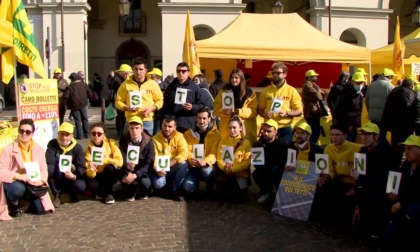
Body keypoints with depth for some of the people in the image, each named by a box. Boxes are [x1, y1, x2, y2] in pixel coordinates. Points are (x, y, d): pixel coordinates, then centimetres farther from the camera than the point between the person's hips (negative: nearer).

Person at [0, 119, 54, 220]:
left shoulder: (39, 149, 0)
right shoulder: (9, 149, -13)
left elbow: (44, 170, 0)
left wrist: (39, 180, -22)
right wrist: (20, 176, -32)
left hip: (31, 184, 3)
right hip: (12, 182, -3)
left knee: (42, 209, -14)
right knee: (18, 188, -39)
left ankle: (27, 199, 22)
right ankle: (14, 205, -2)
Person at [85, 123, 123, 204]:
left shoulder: (111, 143, -12)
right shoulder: (89, 149, -10)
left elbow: (119, 161, -21)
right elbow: (90, 175, -14)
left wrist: (104, 160, -28)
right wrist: (91, 170, -37)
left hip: (111, 174, 0)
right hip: (98, 176, 0)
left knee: (109, 167, -34)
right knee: (90, 184, -32)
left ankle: (108, 193, -11)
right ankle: (103, 192, 3)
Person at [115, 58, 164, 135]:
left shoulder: (153, 84, 4)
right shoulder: (126, 84, 3)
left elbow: (159, 100, 9)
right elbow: (118, 101, 6)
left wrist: (151, 109, -9)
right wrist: (127, 108, -13)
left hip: (147, 122, 0)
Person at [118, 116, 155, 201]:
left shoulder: (148, 142, -13)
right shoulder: (124, 140, -7)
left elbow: (149, 163, -18)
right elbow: (122, 159, -16)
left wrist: (135, 175, -30)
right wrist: (127, 166, -41)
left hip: (143, 170, -1)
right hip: (129, 169, 1)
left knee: (145, 183, -32)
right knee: (122, 176, -32)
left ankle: (144, 191, 10)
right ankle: (131, 191, 4)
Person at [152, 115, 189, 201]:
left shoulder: (179, 136, -6)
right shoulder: (155, 139, -6)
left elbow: (184, 153, -18)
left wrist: (169, 163, -30)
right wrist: (157, 169, -33)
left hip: (175, 168, 0)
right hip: (161, 170, 0)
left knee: (183, 164, -32)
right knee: (158, 184, -30)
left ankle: (176, 190, -10)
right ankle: (170, 186, 9)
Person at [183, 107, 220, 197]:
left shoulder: (215, 133, -3)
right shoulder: (189, 133, 4)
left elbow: (214, 153, -11)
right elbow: (187, 151, -3)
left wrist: (205, 162, -32)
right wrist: (192, 160, -26)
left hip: (207, 165, -1)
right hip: (194, 166, 1)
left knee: (206, 170, -38)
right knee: (188, 187, -25)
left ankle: (210, 191, -7)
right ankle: (196, 181, 13)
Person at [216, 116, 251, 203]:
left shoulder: (246, 142, -4)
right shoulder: (223, 141, 4)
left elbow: (247, 162, -9)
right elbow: (219, 159, 0)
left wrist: (232, 169, -19)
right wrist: (224, 167, -21)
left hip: (241, 174, -1)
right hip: (226, 173, 1)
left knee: (240, 198, -14)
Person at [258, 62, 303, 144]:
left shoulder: (291, 91, 0)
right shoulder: (266, 91, 7)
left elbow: (299, 111, 0)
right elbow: (260, 109, 12)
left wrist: (286, 113, -17)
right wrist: (264, 114, -9)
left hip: (285, 128, -2)